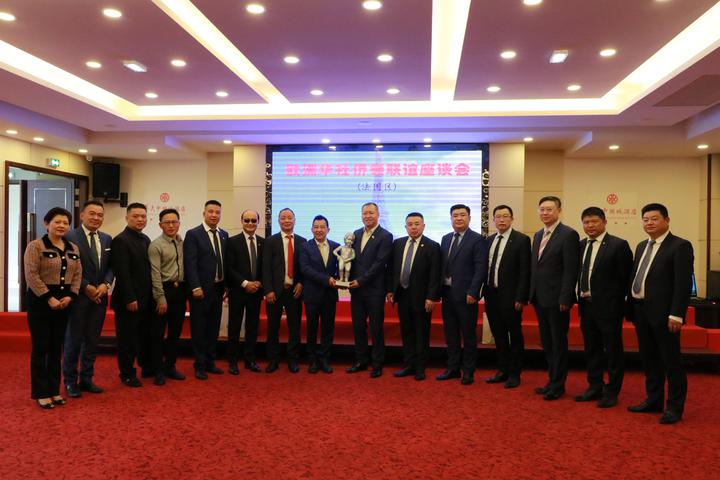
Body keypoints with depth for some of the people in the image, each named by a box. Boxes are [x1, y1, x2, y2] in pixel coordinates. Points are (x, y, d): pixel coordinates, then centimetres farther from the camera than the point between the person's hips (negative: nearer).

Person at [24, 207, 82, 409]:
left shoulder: (73, 248, 10)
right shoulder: (35, 246, -7)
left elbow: (78, 274, 9)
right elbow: (31, 275, -14)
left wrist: (70, 296, -6)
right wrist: (49, 298, -18)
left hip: (64, 302, 5)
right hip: (40, 301, -5)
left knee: (56, 348, 11)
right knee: (41, 347, 0)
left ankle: (54, 390, 19)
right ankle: (40, 393, 10)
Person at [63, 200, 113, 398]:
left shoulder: (107, 239, 10)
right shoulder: (70, 237, -7)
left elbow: (111, 266, 9)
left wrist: (106, 284, -8)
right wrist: (86, 287, -14)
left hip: (99, 297, 5)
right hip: (79, 297, -5)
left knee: (93, 341, 11)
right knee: (74, 340, 5)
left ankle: (86, 379, 22)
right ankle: (70, 381, 18)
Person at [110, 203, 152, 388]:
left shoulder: (145, 239, 11)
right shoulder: (121, 240, -13)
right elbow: (122, 273, -18)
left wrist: (151, 294, 9)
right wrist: (130, 299, -19)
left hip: (146, 299, 8)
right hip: (129, 300, -7)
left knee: (146, 335, 17)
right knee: (128, 338, 5)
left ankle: (147, 367, 31)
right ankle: (127, 374, 17)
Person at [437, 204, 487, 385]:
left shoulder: (477, 240, -6)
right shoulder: (446, 239, 13)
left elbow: (480, 269, -12)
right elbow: (442, 266, 13)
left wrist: (472, 292, -18)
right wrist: (439, 289, 6)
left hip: (465, 295, -6)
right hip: (447, 293, 6)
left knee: (468, 334, 4)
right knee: (450, 333, 13)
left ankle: (468, 371, 15)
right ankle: (453, 368, 25)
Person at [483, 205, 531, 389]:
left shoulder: (522, 240, -7)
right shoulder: (489, 240, 11)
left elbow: (525, 271, -11)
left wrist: (521, 298, -15)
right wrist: (485, 291, 6)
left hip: (510, 296, -6)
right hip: (491, 295, 6)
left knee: (515, 336, 7)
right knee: (498, 335, 14)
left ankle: (514, 374, 18)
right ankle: (503, 370, 27)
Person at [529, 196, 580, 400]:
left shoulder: (568, 235, -11)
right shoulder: (538, 235, 13)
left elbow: (570, 270, -15)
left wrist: (565, 299, -18)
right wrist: (532, 294, 10)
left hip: (556, 299, -7)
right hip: (540, 298, 7)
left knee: (558, 343, 4)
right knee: (546, 342, 15)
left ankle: (557, 385, 16)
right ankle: (553, 380, 28)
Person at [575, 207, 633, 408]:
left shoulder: (618, 245, -9)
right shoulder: (581, 245, 9)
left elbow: (626, 277, -9)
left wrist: (616, 301, -9)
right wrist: (580, 297, 6)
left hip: (608, 307, -6)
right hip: (586, 305, 6)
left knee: (613, 351, 6)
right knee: (591, 350, 16)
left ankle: (612, 392, 17)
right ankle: (594, 388, 29)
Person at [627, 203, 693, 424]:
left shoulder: (680, 246, -8)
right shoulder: (642, 246, 15)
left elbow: (684, 283, -15)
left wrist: (676, 315, -20)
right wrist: (631, 308, 11)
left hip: (663, 314, -7)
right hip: (641, 312, 7)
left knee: (671, 362, 3)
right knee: (649, 360, 15)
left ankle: (675, 407, 14)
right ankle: (653, 400, 27)